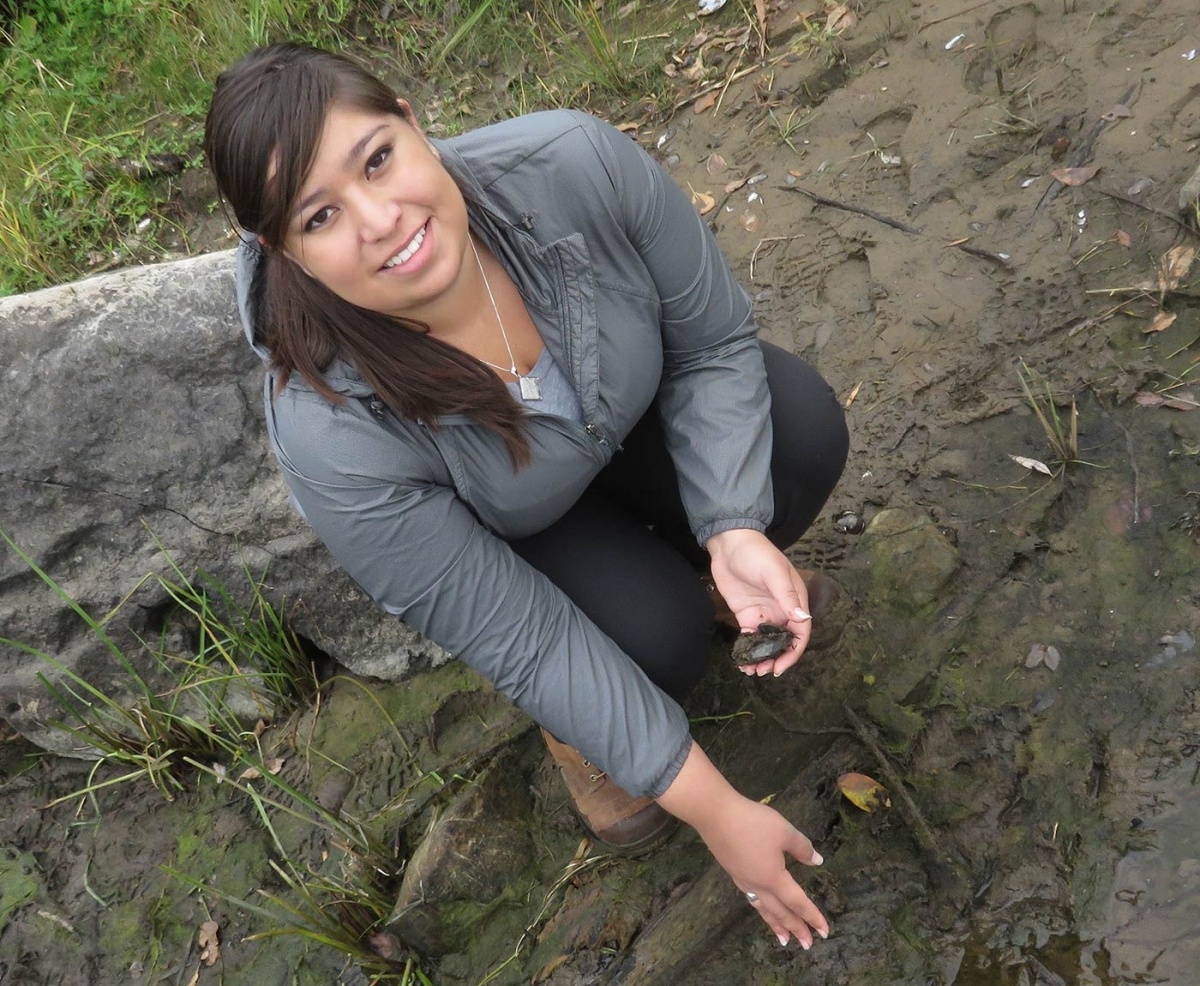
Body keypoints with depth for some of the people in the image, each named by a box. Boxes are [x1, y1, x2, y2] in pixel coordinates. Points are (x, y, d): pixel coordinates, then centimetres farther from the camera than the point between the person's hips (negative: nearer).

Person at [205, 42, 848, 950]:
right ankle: (576, 722, 10)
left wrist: (736, 532, -33)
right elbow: (518, 641, -30)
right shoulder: (332, 433, -37)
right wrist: (718, 812, -25)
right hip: (503, 532, -3)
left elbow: (713, 339, -19)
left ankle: (680, 560, 11)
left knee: (803, 429, -21)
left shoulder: (576, 163, -33)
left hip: (637, 417, 3)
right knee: (656, 636, -26)